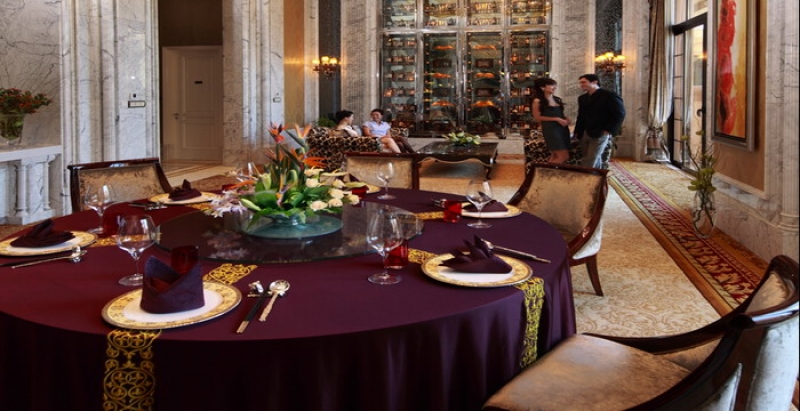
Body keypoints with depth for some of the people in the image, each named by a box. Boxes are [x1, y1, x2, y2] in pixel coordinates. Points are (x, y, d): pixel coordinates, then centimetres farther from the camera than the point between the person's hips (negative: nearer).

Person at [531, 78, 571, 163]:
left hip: (562, 128, 7)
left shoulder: (557, 99, 13)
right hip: (550, 129, -7)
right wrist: (556, 119, -15)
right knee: (563, 156, -11)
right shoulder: (538, 101, -7)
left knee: (555, 156, 10)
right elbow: (537, 117, -10)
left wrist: (566, 119, 0)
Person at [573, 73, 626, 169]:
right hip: (584, 134, 7)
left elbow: (619, 114, -10)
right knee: (594, 160, 9)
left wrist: (608, 131, -15)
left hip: (600, 134, -7)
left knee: (590, 162, -10)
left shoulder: (610, 95, -7)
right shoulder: (582, 98, 15)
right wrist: (577, 132, 13)